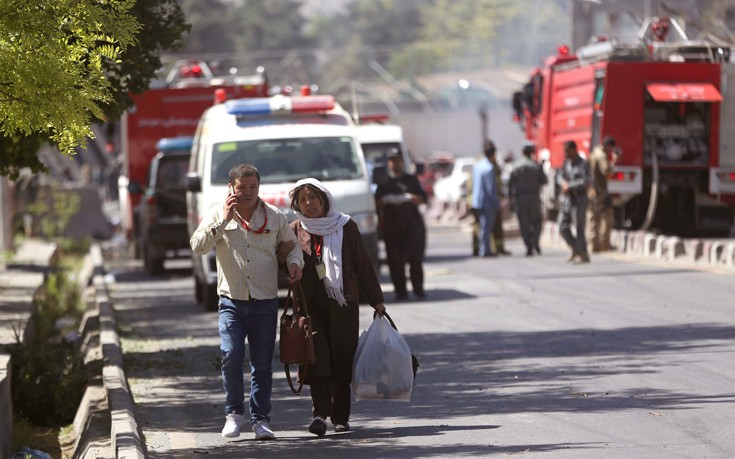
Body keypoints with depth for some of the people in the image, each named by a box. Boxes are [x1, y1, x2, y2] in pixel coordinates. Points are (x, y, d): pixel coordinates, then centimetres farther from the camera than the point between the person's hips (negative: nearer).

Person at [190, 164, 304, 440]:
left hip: (265, 302, 1)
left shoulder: (274, 216, 6)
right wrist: (223, 220, -16)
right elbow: (198, 246, -10)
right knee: (231, 354, -17)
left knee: (262, 363, 3)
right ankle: (234, 413, -1)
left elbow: (291, 244, 18)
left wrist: (294, 262, -4)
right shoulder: (217, 216, 3)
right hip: (232, 300, -1)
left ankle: (260, 419, 13)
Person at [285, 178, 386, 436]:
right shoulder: (295, 231, 8)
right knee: (317, 357, -14)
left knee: (342, 357, 0)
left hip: (343, 302, 1)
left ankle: (340, 416, 9)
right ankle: (320, 413, -23)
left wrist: (375, 299, 9)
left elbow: (363, 264, 9)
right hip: (311, 303, 0)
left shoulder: (345, 227, 7)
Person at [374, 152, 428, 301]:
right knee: (395, 260, -5)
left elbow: (422, 198, 6)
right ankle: (400, 291, -2)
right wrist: (385, 200, -12)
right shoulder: (384, 182, 13)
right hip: (391, 223, 0)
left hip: (413, 221, 0)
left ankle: (418, 289, 3)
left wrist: (408, 197, -11)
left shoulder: (411, 180, 15)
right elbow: (377, 203, 8)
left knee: (416, 257, -6)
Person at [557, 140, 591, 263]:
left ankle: (584, 255, 1)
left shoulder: (583, 164, -9)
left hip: (579, 200, -7)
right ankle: (576, 250, 21)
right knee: (563, 228, 6)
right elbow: (560, 177, 8)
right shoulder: (566, 163, 12)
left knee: (579, 228, -6)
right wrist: (564, 183, -13)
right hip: (566, 200, 7)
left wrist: (569, 186, -16)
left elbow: (585, 182, -18)